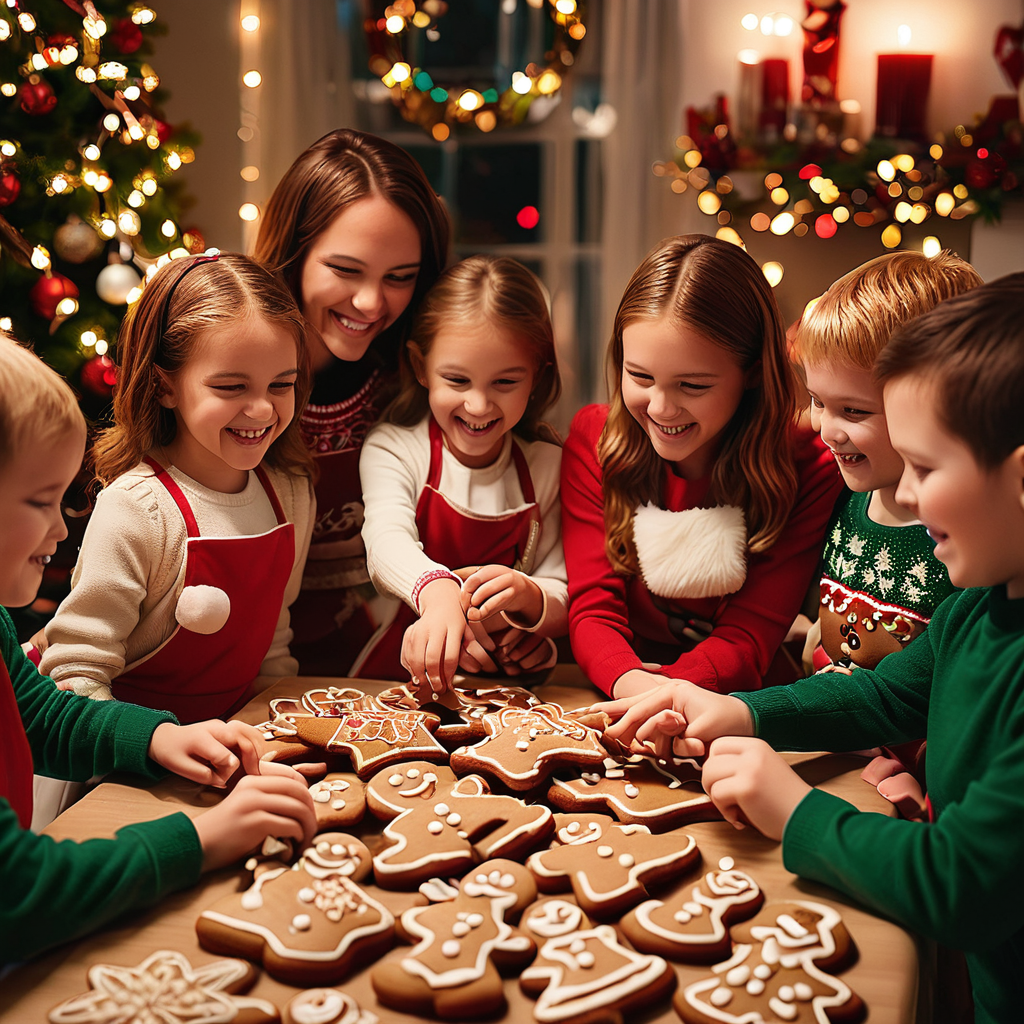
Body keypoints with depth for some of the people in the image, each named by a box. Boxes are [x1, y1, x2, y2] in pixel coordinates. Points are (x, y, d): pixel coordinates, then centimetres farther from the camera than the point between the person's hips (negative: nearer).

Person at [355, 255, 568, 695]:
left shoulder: (549, 466, 4)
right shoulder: (393, 448, -2)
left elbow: (565, 598, 1)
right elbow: (387, 541, -24)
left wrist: (531, 598, -25)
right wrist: (437, 589, -47)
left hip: (511, 686, 5)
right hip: (404, 672, -5)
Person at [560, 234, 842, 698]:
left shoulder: (808, 471, -12)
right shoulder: (593, 438, -6)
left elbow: (747, 638, -13)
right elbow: (593, 608, -12)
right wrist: (633, 682, -34)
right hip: (612, 698, 0)